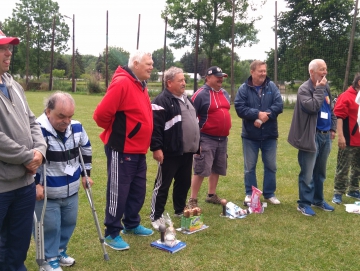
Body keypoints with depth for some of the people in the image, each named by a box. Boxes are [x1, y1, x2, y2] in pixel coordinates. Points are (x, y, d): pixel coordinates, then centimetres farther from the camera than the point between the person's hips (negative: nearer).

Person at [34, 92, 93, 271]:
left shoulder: (77, 128, -4)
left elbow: (86, 150, 13)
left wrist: (85, 174, 14)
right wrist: (35, 183, -18)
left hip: (71, 191, 6)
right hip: (47, 194, -6)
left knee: (69, 223, 19)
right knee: (50, 227, 4)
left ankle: (60, 252, 40)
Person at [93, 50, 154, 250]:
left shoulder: (141, 86, 11)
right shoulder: (122, 83, -19)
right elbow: (101, 114, -23)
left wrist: (144, 143, 17)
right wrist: (114, 131, -5)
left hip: (139, 151, 9)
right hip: (122, 150, -9)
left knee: (138, 190, 18)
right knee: (118, 192, 2)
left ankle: (132, 225, 35)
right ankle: (112, 233, 15)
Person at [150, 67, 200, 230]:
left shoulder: (186, 99, 16)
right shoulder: (162, 101, -14)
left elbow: (193, 122, 25)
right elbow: (155, 127, -19)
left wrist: (197, 144, 24)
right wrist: (156, 148, -23)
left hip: (187, 152, 9)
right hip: (170, 153, -9)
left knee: (184, 183, 17)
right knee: (163, 185, 0)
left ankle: (180, 211, 33)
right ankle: (156, 216, 11)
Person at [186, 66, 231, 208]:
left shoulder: (225, 93, 11)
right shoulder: (201, 94, -13)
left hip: (223, 139, 8)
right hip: (206, 139, -8)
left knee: (217, 169, 15)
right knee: (200, 170, -6)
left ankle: (211, 195, 30)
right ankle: (192, 200, 4)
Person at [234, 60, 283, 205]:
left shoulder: (272, 86, 2)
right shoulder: (244, 88, -4)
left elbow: (279, 105, -8)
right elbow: (239, 108, -13)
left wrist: (265, 115, -20)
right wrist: (258, 114, -21)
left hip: (269, 135, 2)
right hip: (250, 135, -2)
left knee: (270, 166, 11)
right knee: (249, 167, 8)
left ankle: (269, 194, 25)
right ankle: (250, 194, 21)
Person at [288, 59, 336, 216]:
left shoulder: (326, 88, 12)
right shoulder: (304, 89, -10)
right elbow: (312, 107, -26)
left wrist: (333, 128, 16)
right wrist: (319, 89, -17)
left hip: (325, 135, 7)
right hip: (311, 136, -7)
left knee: (320, 171, 17)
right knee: (308, 173, -2)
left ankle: (318, 200, 29)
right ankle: (304, 203, 9)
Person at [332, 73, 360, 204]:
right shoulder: (346, 96, -12)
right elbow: (339, 117, -16)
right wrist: (340, 136, -21)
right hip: (349, 141, -7)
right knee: (343, 169, 1)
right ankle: (338, 193, 9)